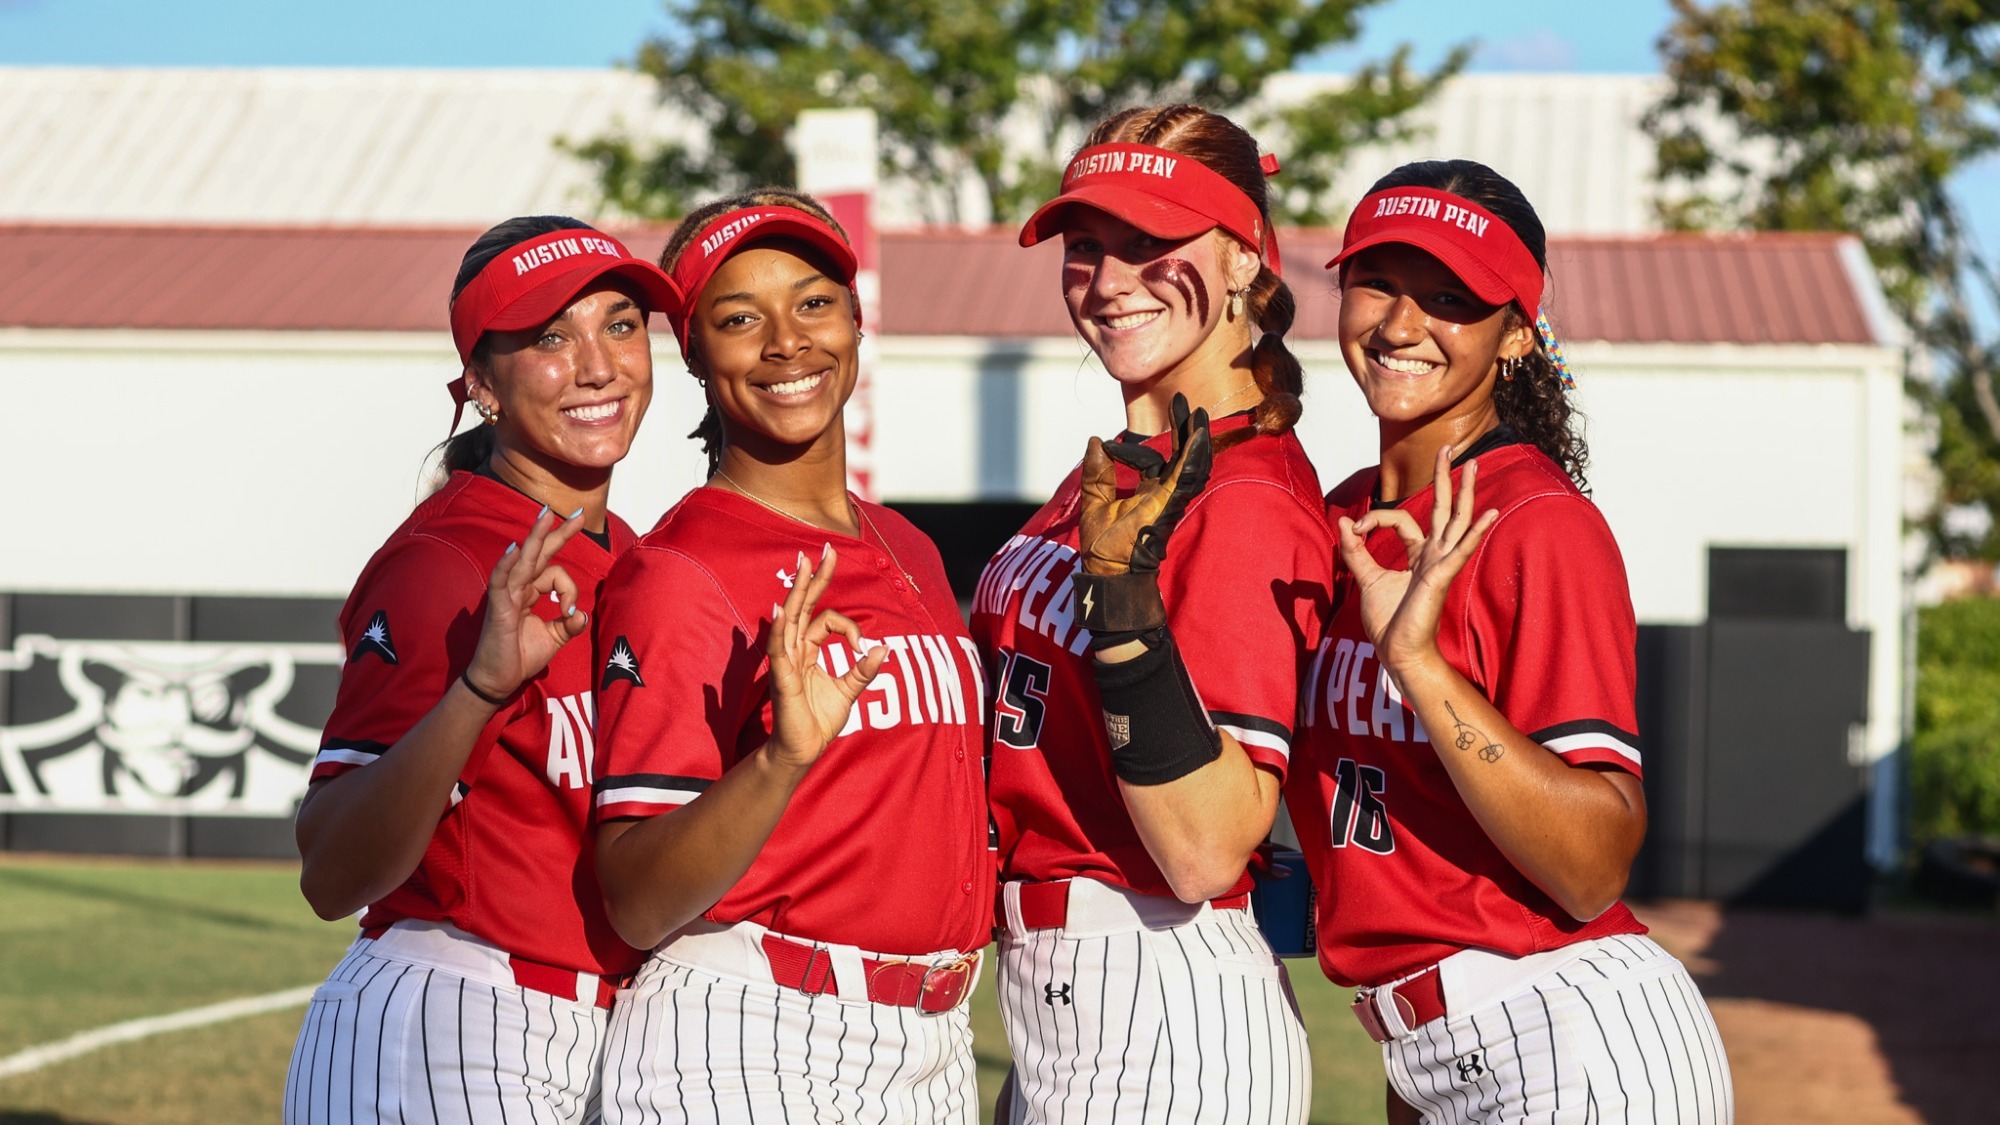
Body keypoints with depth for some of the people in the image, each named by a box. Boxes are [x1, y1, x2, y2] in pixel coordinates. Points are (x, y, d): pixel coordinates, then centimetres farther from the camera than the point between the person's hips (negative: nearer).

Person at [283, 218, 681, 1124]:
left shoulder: (632, 561, 9)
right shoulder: (444, 565, -14)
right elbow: (330, 878, -24)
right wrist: (480, 688, -36)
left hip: (601, 1048, 8)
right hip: (441, 1049, -7)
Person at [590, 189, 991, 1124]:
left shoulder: (909, 553, 11)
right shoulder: (675, 571, -10)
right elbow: (635, 906, -19)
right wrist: (781, 759, -32)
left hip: (933, 1047, 7)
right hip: (745, 1050, -7)